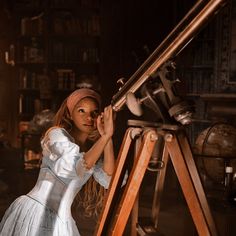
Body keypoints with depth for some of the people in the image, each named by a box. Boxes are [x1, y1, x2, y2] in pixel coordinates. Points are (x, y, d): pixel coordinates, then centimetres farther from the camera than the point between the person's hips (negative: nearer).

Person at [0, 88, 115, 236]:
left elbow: (109, 181, -9)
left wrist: (108, 139, -15)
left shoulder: (93, 147, 8)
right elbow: (79, 167, -25)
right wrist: (106, 136, -28)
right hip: (35, 211, -5)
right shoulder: (57, 135, -9)